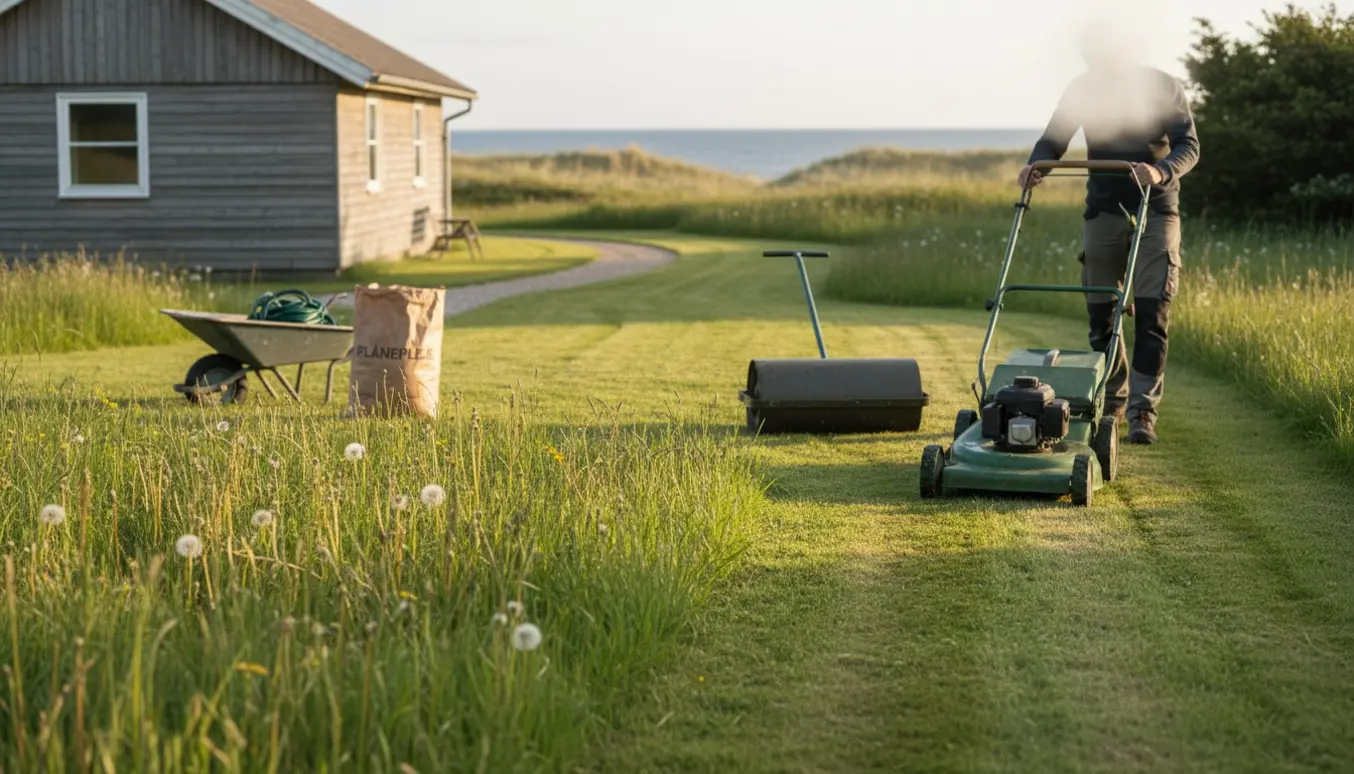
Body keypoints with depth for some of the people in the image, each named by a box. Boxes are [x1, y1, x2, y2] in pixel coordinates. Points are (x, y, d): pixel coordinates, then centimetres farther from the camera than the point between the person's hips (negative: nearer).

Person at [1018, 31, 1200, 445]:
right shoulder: (1083, 88, 2)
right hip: (1103, 211, 3)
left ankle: (1142, 411, -10)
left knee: (1152, 314, -10)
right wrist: (1035, 165, -20)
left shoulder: (1164, 87, -5)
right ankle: (1112, 398, 23)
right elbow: (1054, 139, 2)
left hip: (1155, 211, -2)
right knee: (1101, 313, 5)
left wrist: (1160, 171, -30)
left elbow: (1189, 146, -9)